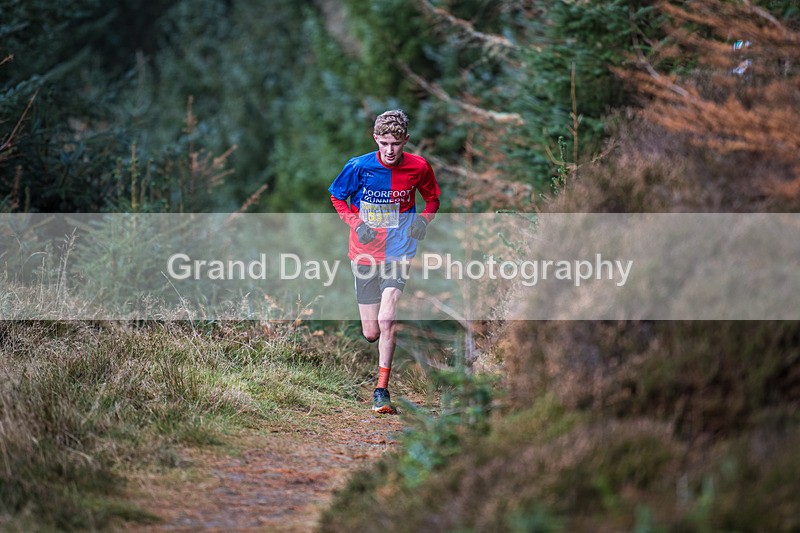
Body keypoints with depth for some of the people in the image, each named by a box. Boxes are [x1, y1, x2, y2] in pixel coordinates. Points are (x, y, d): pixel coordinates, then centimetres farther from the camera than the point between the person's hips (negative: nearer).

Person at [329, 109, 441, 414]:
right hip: (365, 253, 1)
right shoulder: (359, 167, -9)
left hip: (398, 253, -1)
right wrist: (356, 223, -10)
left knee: (387, 321, -20)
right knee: (371, 333, 3)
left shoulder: (418, 167, -6)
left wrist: (423, 219, -9)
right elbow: (336, 196, 7)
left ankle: (381, 390, -9)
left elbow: (433, 199, 12)